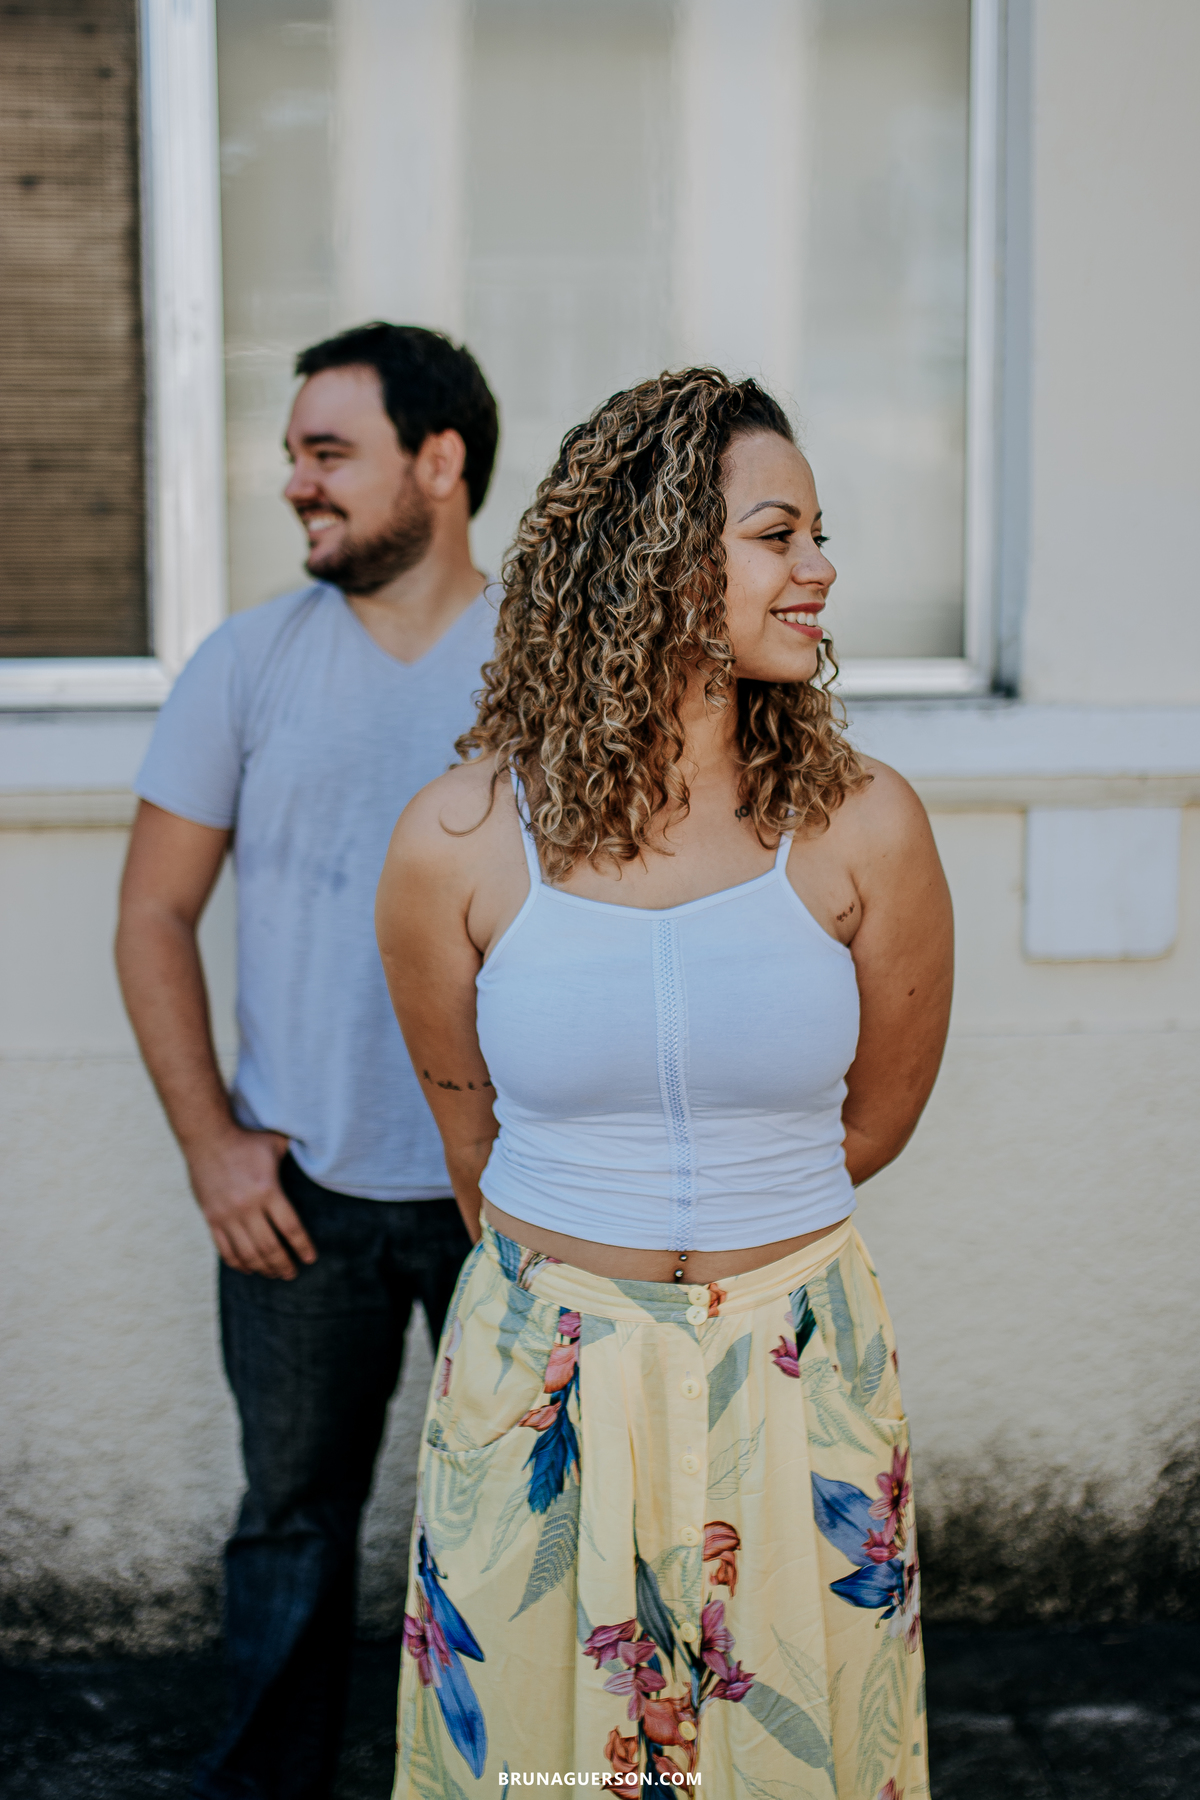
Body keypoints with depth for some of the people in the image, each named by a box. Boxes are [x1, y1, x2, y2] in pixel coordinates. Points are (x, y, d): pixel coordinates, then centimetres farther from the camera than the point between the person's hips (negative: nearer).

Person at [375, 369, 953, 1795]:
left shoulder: (862, 829, -9)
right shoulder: (458, 843, -10)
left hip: (798, 1378, 1)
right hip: (538, 1391, 0)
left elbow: (876, 1117, 6)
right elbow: (473, 1135, 6)